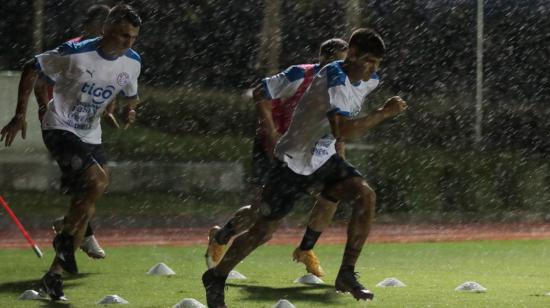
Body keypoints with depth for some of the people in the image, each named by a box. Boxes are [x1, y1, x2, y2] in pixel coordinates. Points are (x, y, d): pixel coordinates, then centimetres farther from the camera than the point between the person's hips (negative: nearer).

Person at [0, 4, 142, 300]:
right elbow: (31, 69, -9)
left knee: (84, 205, 3)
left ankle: (55, 273, 13)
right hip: (59, 129, -6)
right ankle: (65, 238, -6)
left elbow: (131, 94, 17)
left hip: (90, 136, 6)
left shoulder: (132, 62, -4)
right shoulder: (75, 54, -21)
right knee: (98, 181, -26)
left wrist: (131, 109, -8)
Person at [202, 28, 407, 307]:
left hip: (324, 157, 7)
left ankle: (346, 275, -11)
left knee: (365, 195, -18)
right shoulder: (334, 79, -28)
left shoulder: (363, 81, 0)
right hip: (294, 161, -7)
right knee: (264, 230, 0)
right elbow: (342, 130, -40)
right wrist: (383, 113, -36)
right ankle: (216, 278, 23)